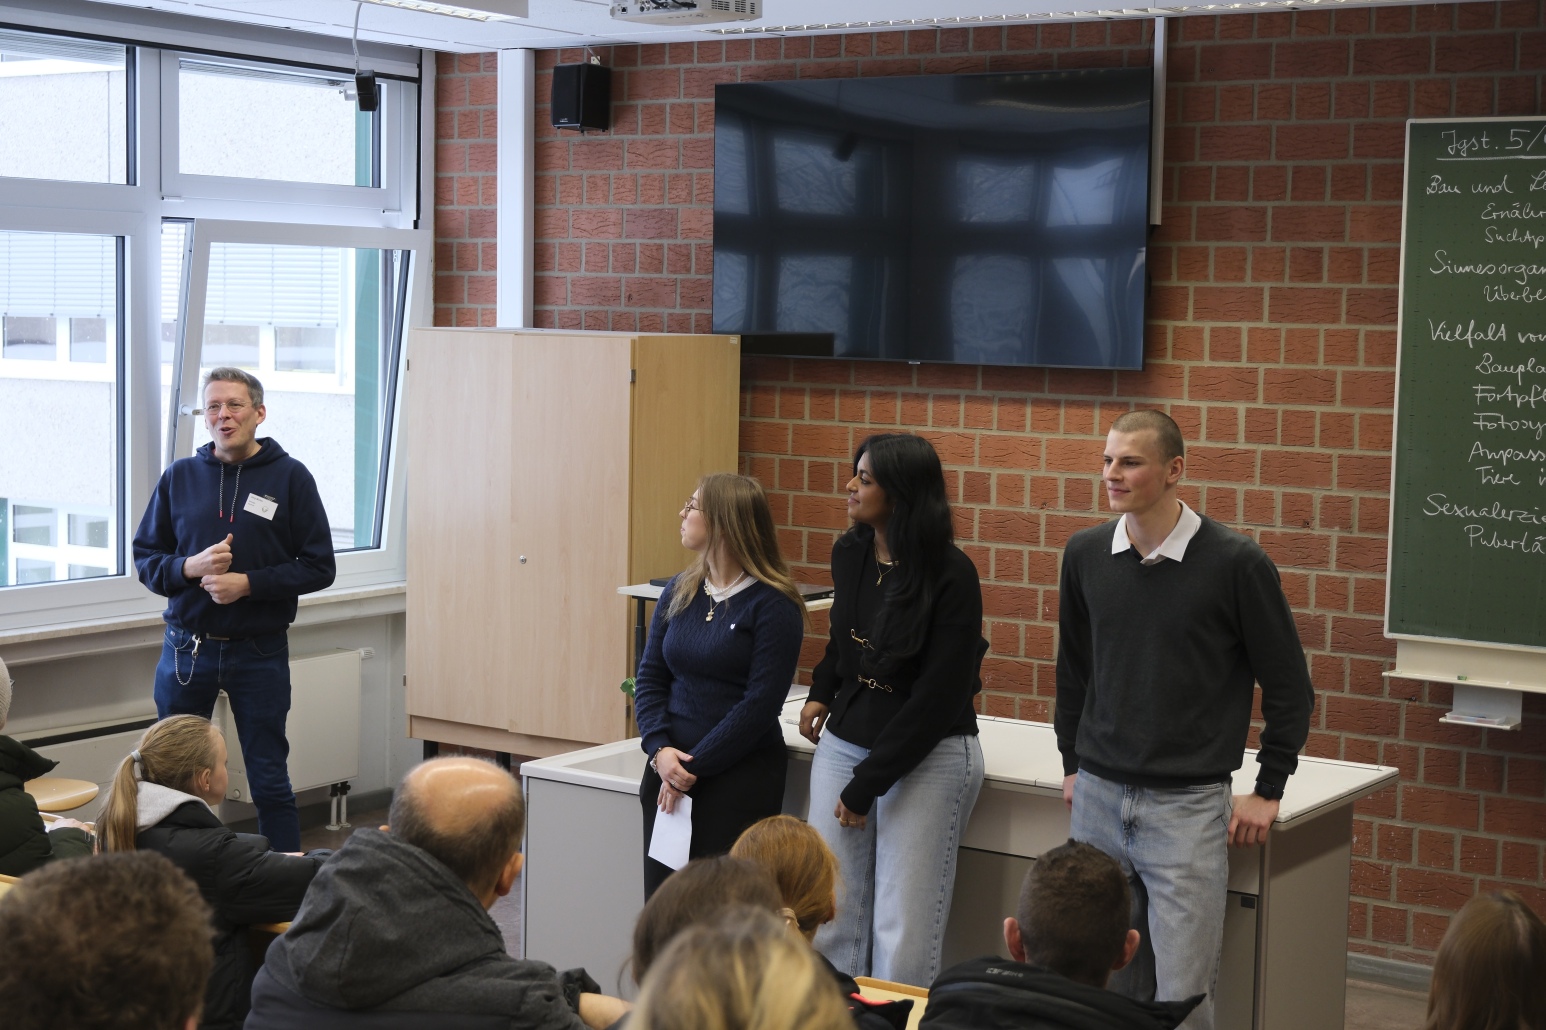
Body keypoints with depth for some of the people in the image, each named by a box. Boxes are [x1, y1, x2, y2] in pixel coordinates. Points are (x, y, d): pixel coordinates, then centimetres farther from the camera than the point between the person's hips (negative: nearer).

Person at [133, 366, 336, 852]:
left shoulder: (290, 478, -2)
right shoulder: (179, 476, 6)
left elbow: (319, 567, -4)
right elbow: (145, 558, 9)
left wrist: (249, 583, -15)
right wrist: (190, 567, -12)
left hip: (260, 652, -2)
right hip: (185, 649, 3)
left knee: (269, 782, 6)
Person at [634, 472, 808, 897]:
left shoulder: (773, 605, -9)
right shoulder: (678, 592, 9)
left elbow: (760, 703, -13)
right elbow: (649, 678, 8)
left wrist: (694, 767, -13)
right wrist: (660, 750, -9)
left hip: (741, 777, -5)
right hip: (668, 770, 5)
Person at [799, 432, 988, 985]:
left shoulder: (951, 576, -15)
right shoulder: (849, 555, 3)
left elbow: (939, 698, -17)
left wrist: (867, 784, -15)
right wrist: (821, 691, 9)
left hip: (928, 755, -6)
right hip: (844, 742, 6)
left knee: (904, 934, -4)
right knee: (831, 918, 5)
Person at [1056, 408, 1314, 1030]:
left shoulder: (1235, 564, -9)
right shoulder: (1085, 554, 4)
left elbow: (1289, 687, -1)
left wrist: (1267, 792, 0)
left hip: (1187, 808, -4)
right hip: (1097, 798, 4)